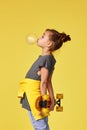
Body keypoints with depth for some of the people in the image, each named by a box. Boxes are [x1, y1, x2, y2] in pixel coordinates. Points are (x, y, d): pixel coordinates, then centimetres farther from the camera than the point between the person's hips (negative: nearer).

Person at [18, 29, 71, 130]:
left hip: (34, 100, -9)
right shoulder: (49, 58, 10)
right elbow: (49, 82, 12)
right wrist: (52, 99, 14)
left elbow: (43, 83, -18)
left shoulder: (46, 58, -17)